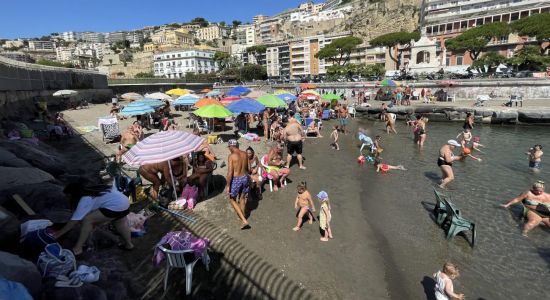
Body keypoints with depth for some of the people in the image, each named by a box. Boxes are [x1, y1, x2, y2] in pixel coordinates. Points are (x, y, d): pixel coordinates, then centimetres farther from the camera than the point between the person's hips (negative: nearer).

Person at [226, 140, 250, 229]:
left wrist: (228, 185, -11)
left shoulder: (231, 156, -17)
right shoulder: (244, 154, 1)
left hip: (236, 179, -6)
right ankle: (243, 218, 38)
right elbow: (247, 168, 8)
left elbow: (230, 172, -19)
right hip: (245, 177, 6)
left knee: (232, 200, 12)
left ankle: (244, 220, 4)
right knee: (242, 198, 23)